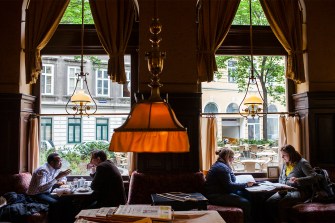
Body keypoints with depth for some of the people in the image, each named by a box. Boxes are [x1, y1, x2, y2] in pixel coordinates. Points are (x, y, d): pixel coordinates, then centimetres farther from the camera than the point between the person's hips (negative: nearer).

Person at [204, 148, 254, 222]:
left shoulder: (220, 165, 15)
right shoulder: (222, 167, -17)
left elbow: (231, 180, 17)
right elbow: (229, 186, -21)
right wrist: (246, 185, -14)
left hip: (220, 192, 11)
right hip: (216, 196, -11)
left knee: (244, 194, 4)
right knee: (245, 203, -19)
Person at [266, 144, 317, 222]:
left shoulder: (302, 163, -6)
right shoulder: (285, 164, 16)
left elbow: (314, 177, -14)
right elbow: (281, 178, 28)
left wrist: (298, 180, -29)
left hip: (299, 191, -7)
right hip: (286, 191, 7)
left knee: (281, 204, -34)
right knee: (269, 202, -20)